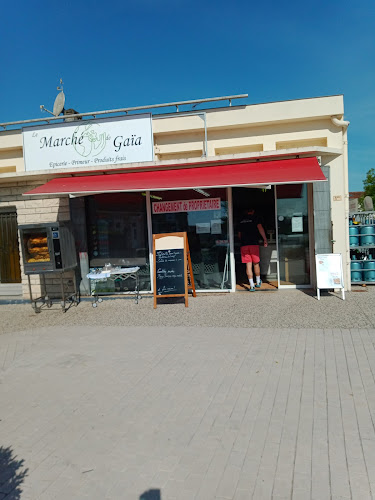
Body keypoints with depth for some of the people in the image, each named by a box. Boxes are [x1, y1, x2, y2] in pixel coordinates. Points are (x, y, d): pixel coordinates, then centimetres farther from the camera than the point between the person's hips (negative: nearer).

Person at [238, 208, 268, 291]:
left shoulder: (241, 220, 15)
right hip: (254, 243, -2)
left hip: (244, 245, 3)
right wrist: (265, 239, -5)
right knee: (256, 264, 12)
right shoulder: (255, 217, 3)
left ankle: (252, 286, -2)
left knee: (248, 265, 1)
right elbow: (260, 228, -10)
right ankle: (258, 283, 26)